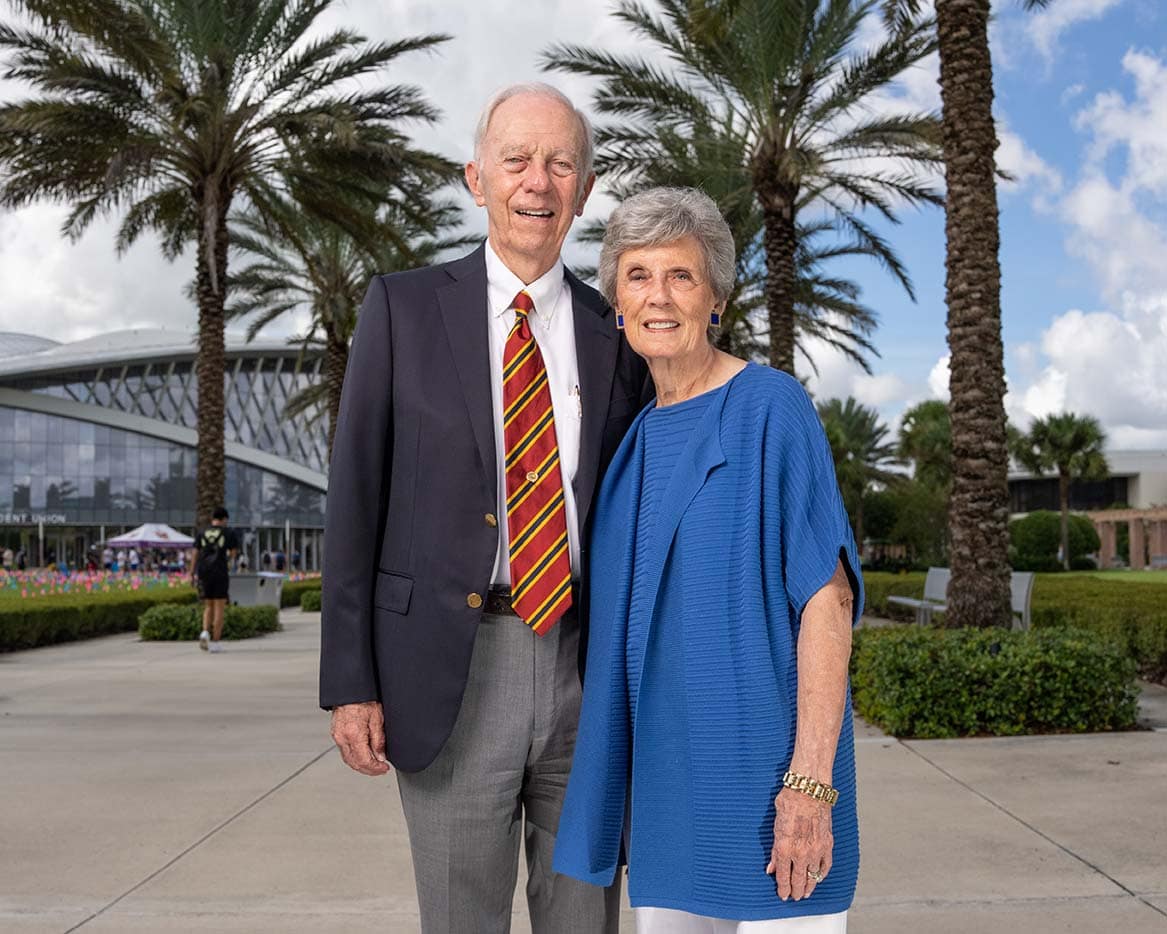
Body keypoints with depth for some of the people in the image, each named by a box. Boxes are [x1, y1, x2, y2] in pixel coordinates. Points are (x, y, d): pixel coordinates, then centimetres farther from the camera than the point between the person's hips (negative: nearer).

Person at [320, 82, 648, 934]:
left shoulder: (617, 335, 8)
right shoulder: (404, 308, 2)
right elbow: (356, 497, -1)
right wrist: (349, 682, -6)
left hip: (589, 673, 2)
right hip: (453, 672, -2)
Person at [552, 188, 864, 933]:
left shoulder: (771, 406, -9)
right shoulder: (641, 437, 11)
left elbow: (829, 595, -14)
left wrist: (812, 780, -21)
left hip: (764, 762, -6)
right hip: (669, 773, 6)